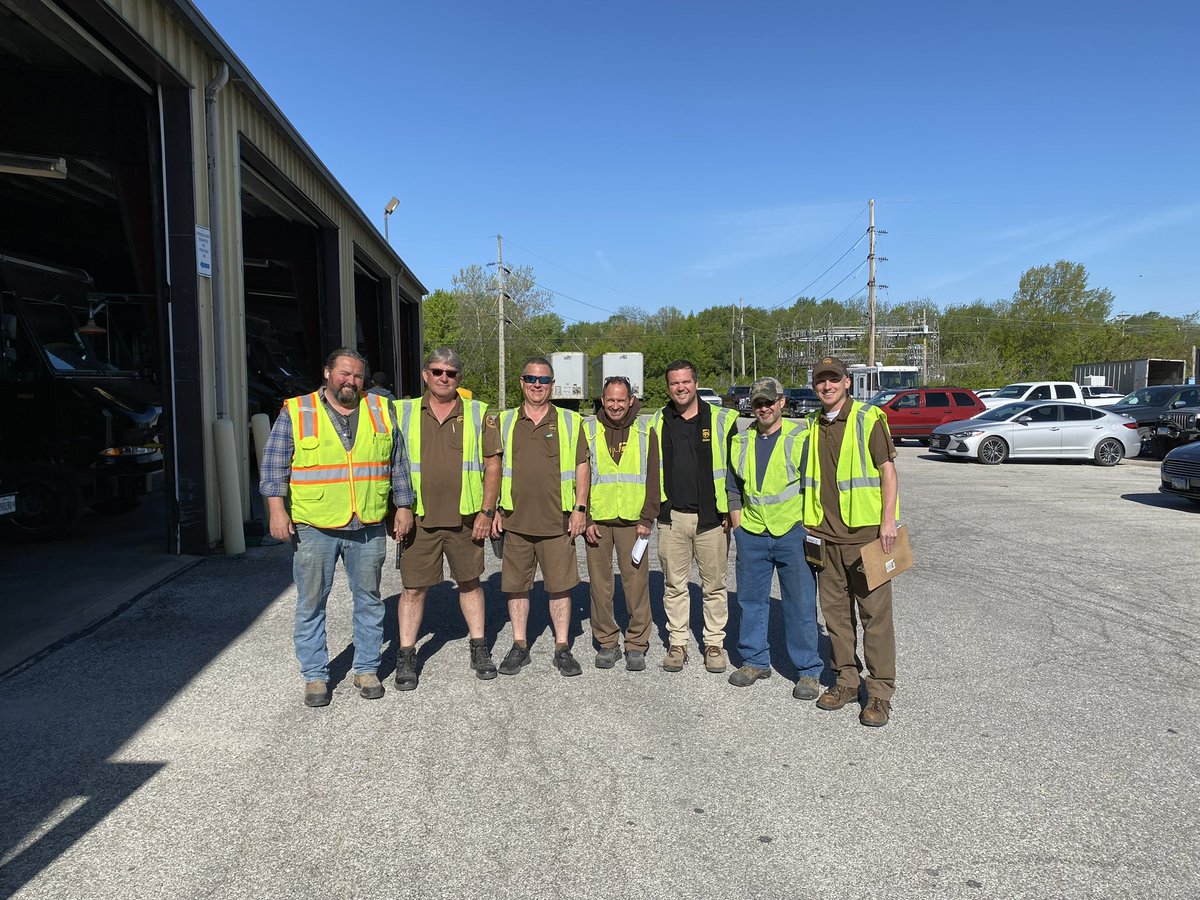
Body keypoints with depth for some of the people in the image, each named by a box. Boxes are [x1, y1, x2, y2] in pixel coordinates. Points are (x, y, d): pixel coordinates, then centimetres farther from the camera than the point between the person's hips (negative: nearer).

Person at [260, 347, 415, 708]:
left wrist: (404, 506, 9)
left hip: (368, 528, 2)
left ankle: (367, 669, 24)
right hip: (313, 528, -2)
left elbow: (397, 464, 12)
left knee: (369, 600, 10)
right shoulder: (296, 412, 1)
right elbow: (274, 465, -2)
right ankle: (315, 676, 20)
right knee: (311, 604, 6)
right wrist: (277, 508, -12)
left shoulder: (380, 411, 9)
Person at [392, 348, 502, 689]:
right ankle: (406, 656, 17)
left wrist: (486, 511, -4)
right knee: (413, 587, 5)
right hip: (419, 520, 0)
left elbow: (492, 465, 3)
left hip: (465, 519, 0)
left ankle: (479, 648, 26)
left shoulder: (479, 414, 3)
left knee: (470, 583, 12)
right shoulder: (403, 413, 4)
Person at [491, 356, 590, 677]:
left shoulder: (570, 421, 5)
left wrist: (580, 508, -3)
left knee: (560, 585, 4)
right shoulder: (504, 421, 9)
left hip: (558, 521, -1)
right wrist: (493, 509, 6)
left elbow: (582, 466, 5)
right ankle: (519, 646, 22)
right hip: (515, 520, 2)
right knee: (516, 585, 8)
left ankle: (562, 647, 17)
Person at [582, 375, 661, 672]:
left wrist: (646, 519, -3)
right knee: (600, 584, 6)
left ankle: (637, 644, 13)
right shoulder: (588, 431, 5)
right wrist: (585, 518, -3)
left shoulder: (645, 432, 5)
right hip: (597, 520, 1)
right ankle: (607, 643, 19)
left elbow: (653, 479, 4)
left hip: (633, 521, -1)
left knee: (637, 583, 0)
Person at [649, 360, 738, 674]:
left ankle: (714, 644, 20)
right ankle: (677, 643, 21)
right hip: (672, 517, 2)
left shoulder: (722, 420, 1)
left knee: (714, 585, 7)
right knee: (674, 585, 8)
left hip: (712, 517, -2)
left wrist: (730, 510, -1)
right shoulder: (658, 423, 8)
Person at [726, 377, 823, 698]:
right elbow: (733, 489, 15)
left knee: (801, 604, 1)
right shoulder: (741, 442, 9)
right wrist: (739, 528, 8)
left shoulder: (801, 438, -4)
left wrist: (808, 530, -7)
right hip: (751, 535, 4)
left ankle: (809, 671, 14)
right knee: (750, 599, 12)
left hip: (792, 533, -4)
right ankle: (755, 660, 27)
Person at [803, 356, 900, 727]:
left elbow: (888, 470, -6)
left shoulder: (868, 418, -4)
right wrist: (809, 523, 16)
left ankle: (880, 693, 7)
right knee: (835, 609, 11)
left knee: (875, 610, -2)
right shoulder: (812, 426, 13)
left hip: (866, 531, -5)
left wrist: (888, 520, -14)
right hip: (826, 534, 6)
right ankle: (846, 679, 25)